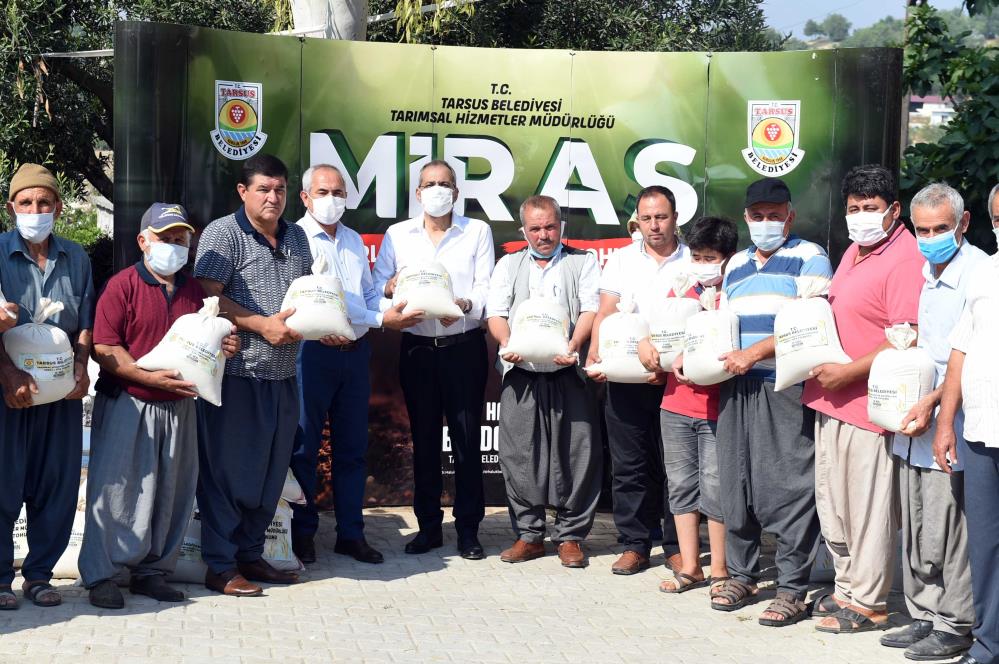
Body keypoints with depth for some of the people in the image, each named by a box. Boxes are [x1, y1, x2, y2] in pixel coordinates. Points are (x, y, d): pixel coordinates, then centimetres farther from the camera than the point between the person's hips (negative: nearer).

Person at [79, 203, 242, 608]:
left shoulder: (194, 291, 13)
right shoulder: (123, 285, -6)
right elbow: (103, 347, -14)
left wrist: (224, 347, 3)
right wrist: (151, 377, -23)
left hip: (178, 407, 6)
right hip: (126, 404, -5)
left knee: (171, 492, 8)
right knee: (115, 488, -3)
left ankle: (152, 572, 20)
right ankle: (100, 575, 7)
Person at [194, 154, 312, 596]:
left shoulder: (296, 237, 17)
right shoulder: (223, 233, -5)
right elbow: (206, 297, -13)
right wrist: (262, 324, -18)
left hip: (283, 376, 7)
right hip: (237, 374, -7)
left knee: (271, 471, 12)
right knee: (229, 471, -2)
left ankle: (250, 554, 24)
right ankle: (220, 568, 5)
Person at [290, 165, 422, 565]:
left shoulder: (354, 241, 17)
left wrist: (390, 313, -3)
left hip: (355, 351, 6)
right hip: (313, 352, -6)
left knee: (352, 446, 10)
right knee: (304, 445, 1)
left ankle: (351, 533, 18)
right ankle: (302, 532, 12)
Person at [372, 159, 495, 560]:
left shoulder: (477, 232, 7)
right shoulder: (397, 235, 11)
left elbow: (485, 287, -3)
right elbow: (377, 286, 5)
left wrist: (464, 305, -24)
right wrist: (391, 287, -18)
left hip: (464, 345, -2)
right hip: (417, 347, 2)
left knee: (467, 438, -1)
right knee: (424, 439, 7)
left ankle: (468, 530, 6)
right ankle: (428, 527, 16)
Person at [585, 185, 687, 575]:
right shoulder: (621, 260, 11)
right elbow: (605, 314, 5)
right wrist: (594, 356, -12)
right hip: (624, 378, 2)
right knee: (629, 464, 5)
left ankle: (677, 546, 13)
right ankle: (634, 545, 13)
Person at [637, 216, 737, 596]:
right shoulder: (679, 293, 11)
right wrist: (647, 343, 0)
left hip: (717, 410, -6)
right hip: (676, 405, 6)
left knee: (715, 486, -1)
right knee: (681, 484, 10)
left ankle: (720, 570, 11)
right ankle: (689, 566, 19)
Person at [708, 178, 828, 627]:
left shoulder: (809, 257, 0)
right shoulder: (736, 265, 20)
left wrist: (755, 352, -17)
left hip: (786, 387, -6)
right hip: (736, 388, 6)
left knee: (788, 486, -6)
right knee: (735, 482, 9)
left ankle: (792, 588, 1)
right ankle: (741, 575, 21)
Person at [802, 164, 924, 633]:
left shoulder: (905, 259, -14)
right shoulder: (854, 252, 15)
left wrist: (848, 371, -21)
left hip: (869, 404, -9)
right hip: (831, 400, 9)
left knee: (869, 508, 1)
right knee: (832, 506, 16)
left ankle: (868, 603, 12)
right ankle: (847, 588, 29)